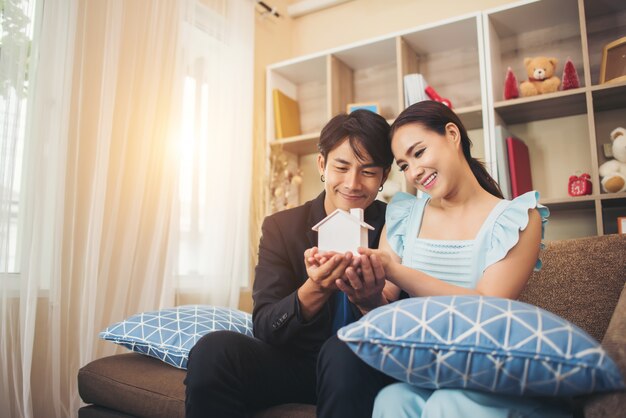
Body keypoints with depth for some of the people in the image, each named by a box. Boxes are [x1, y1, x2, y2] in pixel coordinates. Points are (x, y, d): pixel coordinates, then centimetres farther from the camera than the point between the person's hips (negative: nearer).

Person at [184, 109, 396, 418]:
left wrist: (372, 303, -31)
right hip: (296, 361, 2)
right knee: (213, 350, -25)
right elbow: (264, 328, -10)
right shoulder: (280, 227, -2)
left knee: (343, 353, -35)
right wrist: (313, 291, -31)